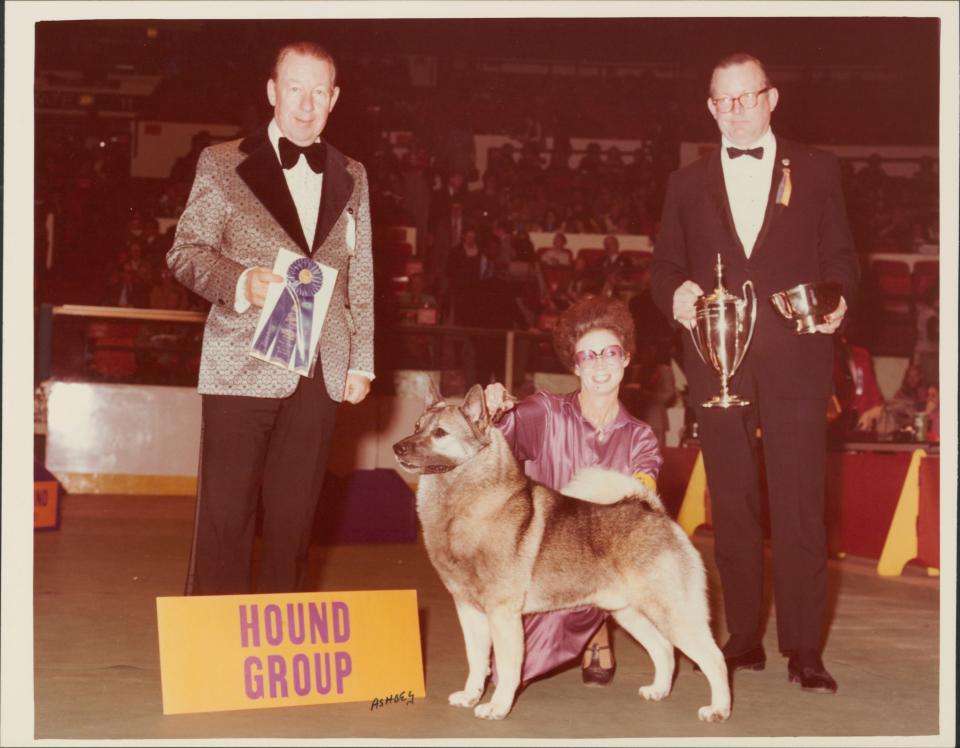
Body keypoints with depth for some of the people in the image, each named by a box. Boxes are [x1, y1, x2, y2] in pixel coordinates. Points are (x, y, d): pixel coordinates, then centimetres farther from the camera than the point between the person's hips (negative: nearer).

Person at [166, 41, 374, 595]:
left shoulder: (352, 176, 15)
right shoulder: (223, 164, 4)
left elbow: (361, 276, 16)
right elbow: (184, 251, 1)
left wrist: (361, 361, 11)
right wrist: (239, 282, -18)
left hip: (321, 373, 3)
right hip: (242, 367, -3)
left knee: (295, 518, 7)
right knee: (227, 515, -3)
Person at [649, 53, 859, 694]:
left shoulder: (816, 170, 10)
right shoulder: (688, 184, 15)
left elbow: (841, 255, 9)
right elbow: (665, 266, 15)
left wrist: (839, 298, -11)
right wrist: (675, 293, -7)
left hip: (794, 357, -2)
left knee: (799, 502, -6)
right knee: (733, 504, 6)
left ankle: (805, 650, -1)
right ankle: (744, 639, 15)